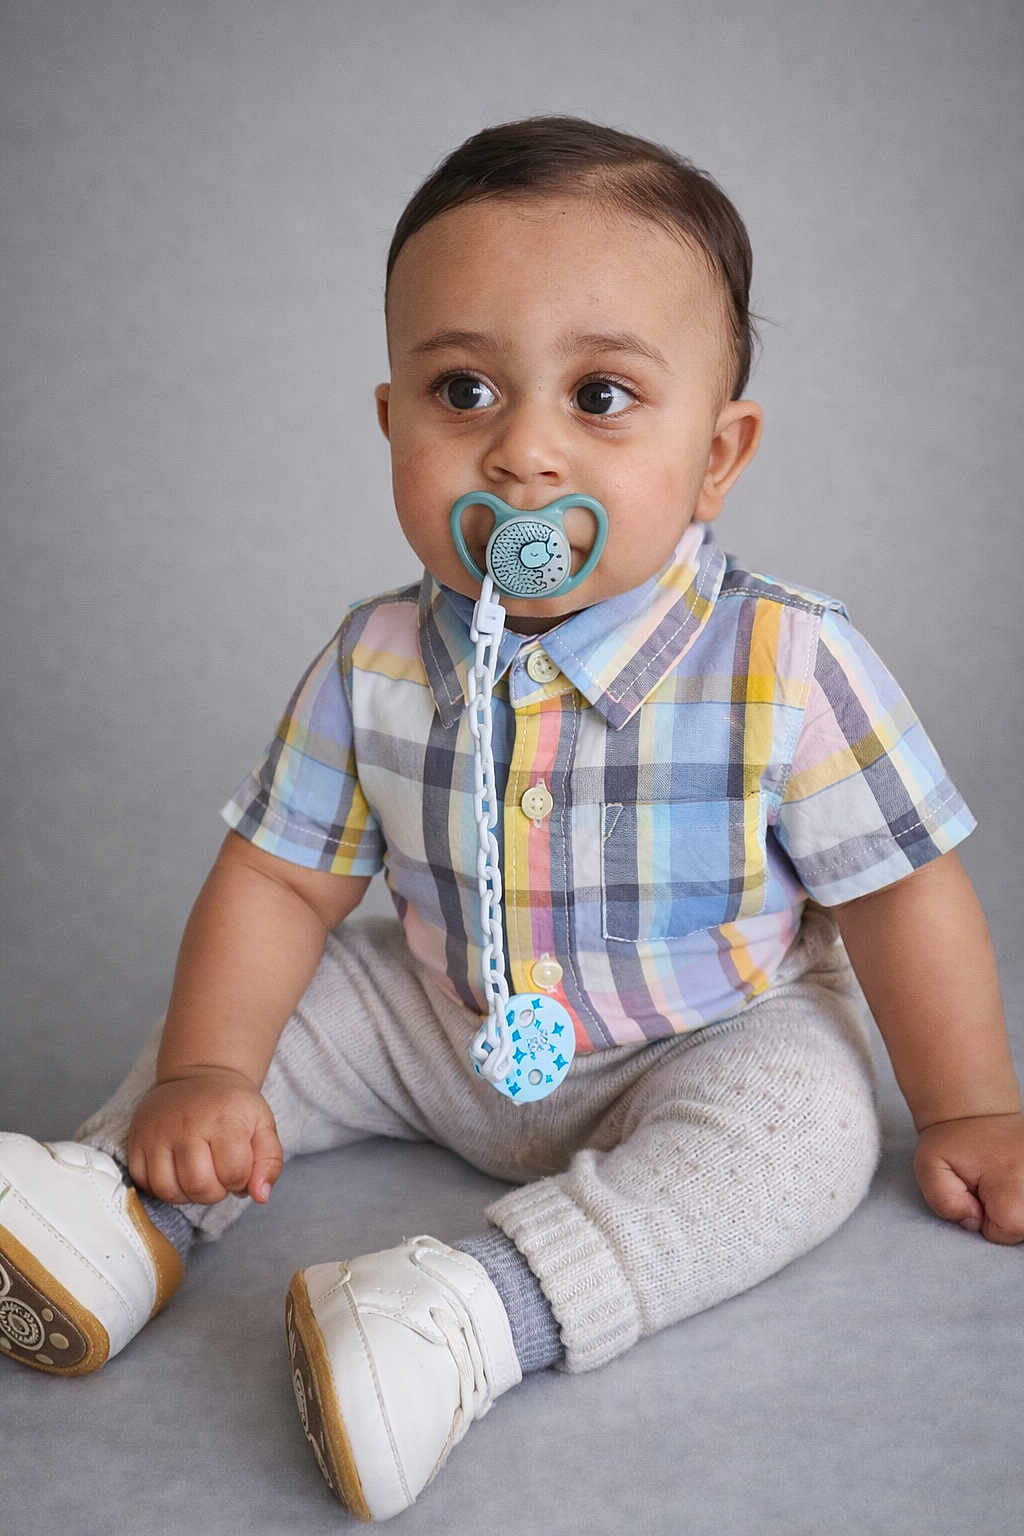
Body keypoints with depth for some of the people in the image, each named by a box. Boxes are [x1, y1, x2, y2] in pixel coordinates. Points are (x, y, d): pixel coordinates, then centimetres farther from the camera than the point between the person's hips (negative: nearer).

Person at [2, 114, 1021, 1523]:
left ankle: (484, 1306, -39)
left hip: (709, 1044, -3)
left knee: (803, 1123, -30)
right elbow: (280, 876, -6)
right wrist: (203, 1072, -16)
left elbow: (902, 892, -16)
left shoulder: (786, 666, -25)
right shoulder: (372, 668, -15)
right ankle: (122, 1212, -8)